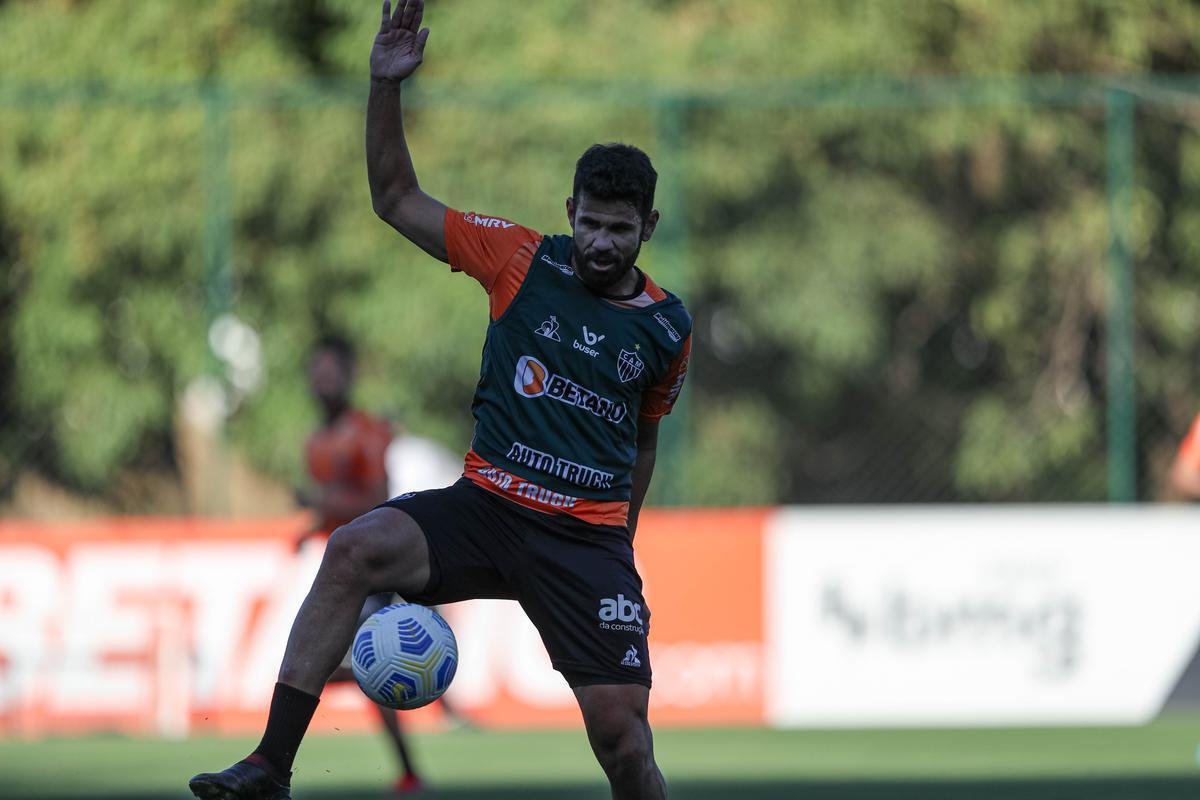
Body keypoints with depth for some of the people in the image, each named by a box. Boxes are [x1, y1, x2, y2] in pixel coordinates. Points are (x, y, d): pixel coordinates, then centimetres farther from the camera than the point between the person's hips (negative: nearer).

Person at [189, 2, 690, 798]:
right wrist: (386, 87, -7)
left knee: (621, 733, -13)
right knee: (354, 550, -28)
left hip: (589, 539, 0)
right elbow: (398, 200, 4)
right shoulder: (523, 260, 3)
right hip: (486, 506, 0)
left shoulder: (667, 328, 6)